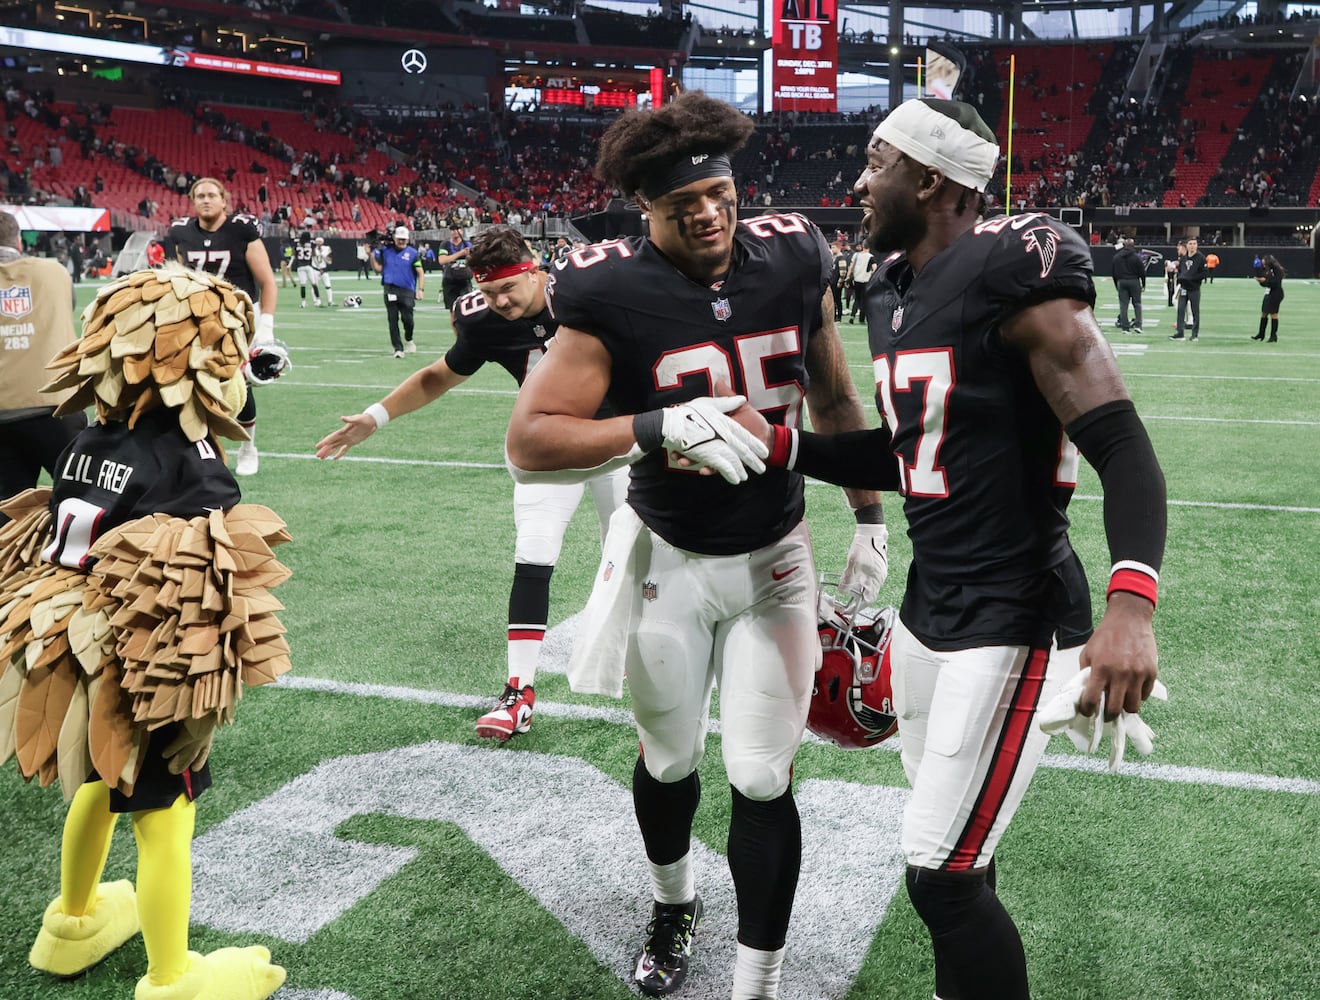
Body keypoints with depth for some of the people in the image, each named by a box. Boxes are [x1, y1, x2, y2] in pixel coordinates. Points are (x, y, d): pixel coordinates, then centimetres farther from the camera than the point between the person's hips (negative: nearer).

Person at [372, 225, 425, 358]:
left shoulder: (412, 253, 2)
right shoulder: (385, 251, 9)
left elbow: (420, 273, 0)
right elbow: (378, 269, 10)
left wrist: (420, 289, -11)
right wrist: (372, 255, -2)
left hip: (407, 291, -2)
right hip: (390, 290, 2)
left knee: (407, 319, -7)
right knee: (393, 320, -2)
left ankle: (408, 340, 23)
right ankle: (398, 348, 4)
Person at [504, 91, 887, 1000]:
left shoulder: (794, 262, -7)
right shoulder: (612, 293, -18)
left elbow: (835, 400, 8)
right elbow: (529, 444, -22)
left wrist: (870, 519, 8)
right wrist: (659, 427, -36)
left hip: (774, 556, 1)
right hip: (667, 560, -1)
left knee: (763, 779, 0)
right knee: (669, 758, 17)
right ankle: (674, 903, 49)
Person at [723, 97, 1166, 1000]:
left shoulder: (1016, 278, -17)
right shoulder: (895, 291, 10)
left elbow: (1124, 450, -21)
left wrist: (1131, 605, -36)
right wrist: (779, 444, 10)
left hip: (1014, 619, -8)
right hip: (929, 608, 8)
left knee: (943, 878, -5)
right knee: (951, 853, 17)